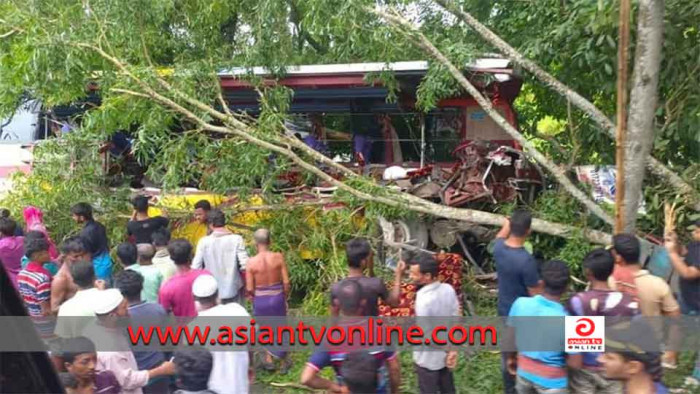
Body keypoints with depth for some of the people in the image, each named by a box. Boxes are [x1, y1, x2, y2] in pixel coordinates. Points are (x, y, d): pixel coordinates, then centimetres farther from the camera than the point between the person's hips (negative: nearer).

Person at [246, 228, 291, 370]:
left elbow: (249, 288, -11)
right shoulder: (278, 257, -12)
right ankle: (283, 362, 32)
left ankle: (268, 358, 25)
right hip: (277, 297, 1)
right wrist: (285, 296, 10)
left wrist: (255, 296, 11)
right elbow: (286, 282, -8)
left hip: (260, 300, -1)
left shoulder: (251, 262, -14)